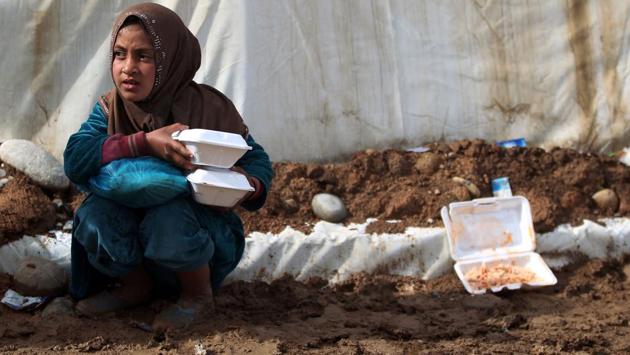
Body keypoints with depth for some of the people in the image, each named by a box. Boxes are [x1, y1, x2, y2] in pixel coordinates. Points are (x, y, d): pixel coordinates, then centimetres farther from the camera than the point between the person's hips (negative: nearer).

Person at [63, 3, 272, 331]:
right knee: (93, 215, -26)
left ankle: (198, 297, -4)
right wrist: (145, 142, -37)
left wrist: (247, 185, -31)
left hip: (202, 234, -3)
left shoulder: (209, 107, -15)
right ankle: (137, 287, 3)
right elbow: (74, 161, -25)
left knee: (167, 218, -34)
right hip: (131, 229, 3)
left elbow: (258, 161, -6)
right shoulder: (110, 108, -9)